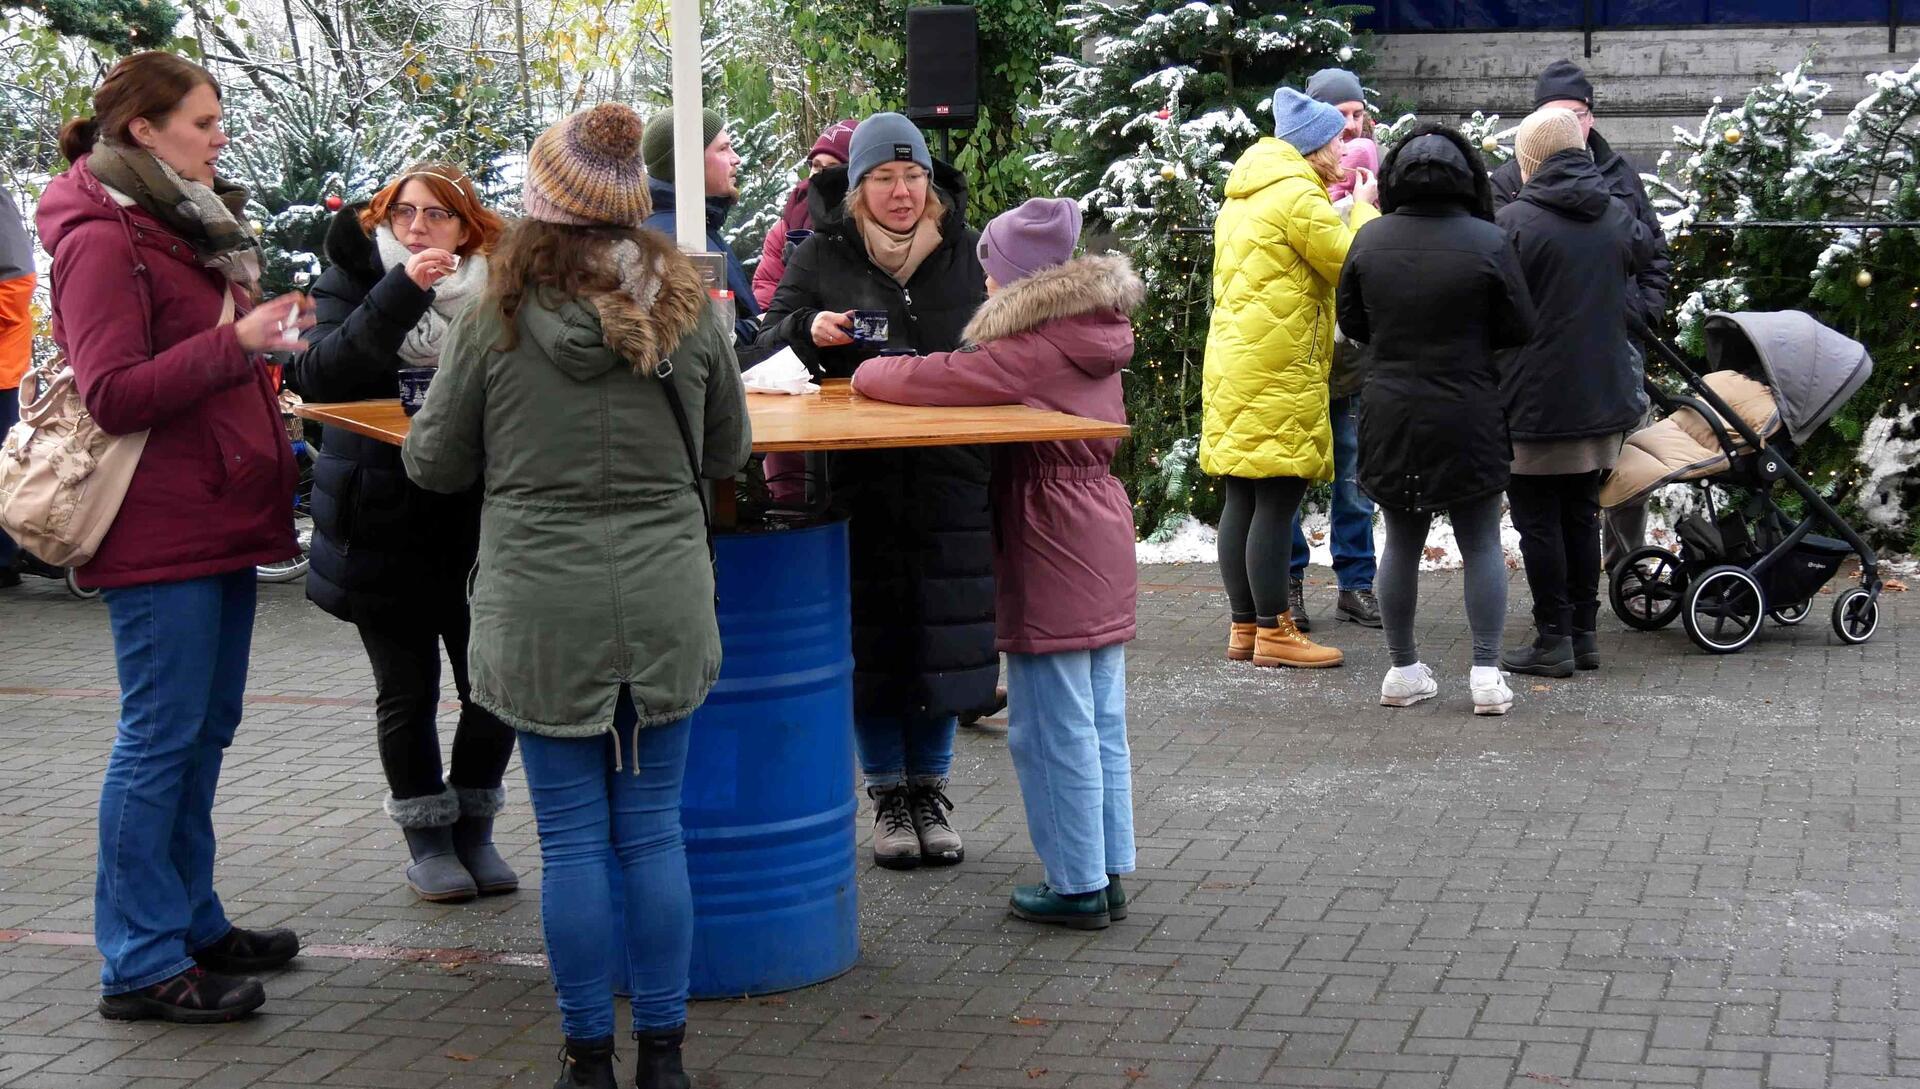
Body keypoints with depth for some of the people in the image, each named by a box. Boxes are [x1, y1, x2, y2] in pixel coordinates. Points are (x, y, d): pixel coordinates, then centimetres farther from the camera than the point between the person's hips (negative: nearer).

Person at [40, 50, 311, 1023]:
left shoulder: (186, 225, 17)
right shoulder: (103, 240, -13)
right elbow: (114, 394, -20)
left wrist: (264, 330, 13)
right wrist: (237, 342, -23)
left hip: (218, 521, 9)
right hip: (159, 532, -9)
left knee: (205, 731, 14)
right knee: (161, 739, -5)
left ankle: (192, 923, 25)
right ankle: (141, 962, 1)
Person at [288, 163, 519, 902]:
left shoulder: (495, 285, 2)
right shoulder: (356, 277, -2)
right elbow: (319, 376, -19)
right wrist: (401, 291, -26)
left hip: (480, 522, 2)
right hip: (384, 527, -2)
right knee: (407, 690, 8)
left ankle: (474, 827, 23)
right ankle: (426, 836, 23)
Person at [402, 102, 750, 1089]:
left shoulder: (495, 321, -7)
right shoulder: (690, 313, -1)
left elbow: (433, 463, 2)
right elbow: (728, 453, 11)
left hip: (542, 612, -2)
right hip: (663, 602, 2)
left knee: (572, 839, 6)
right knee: (653, 832, 10)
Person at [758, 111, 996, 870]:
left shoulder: (964, 252, 12)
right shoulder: (821, 257, 6)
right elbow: (768, 344, 6)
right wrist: (811, 332, -14)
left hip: (948, 479, 1)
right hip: (855, 483, -1)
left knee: (943, 634, 3)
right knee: (870, 637, 1)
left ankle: (930, 790, 17)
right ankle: (889, 797, 13)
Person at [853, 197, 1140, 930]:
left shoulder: (1034, 349, -17)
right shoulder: (1094, 336, 10)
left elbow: (926, 381, -22)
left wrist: (869, 372, -1)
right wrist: (899, 376, 4)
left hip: (1049, 548, -9)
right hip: (1103, 539, 9)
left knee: (1053, 728, 0)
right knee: (1102, 721, 14)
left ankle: (1076, 885, 7)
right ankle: (1110, 871, 22)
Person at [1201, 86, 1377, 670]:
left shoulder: (1244, 195, 18)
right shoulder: (1298, 195, -12)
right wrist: (1364, 208, 4)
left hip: (1233, 364, 10)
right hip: (1279, 373, -10)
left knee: (1243, 500, 10)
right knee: (1276, 502, -6)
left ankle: (1245, 626, 14)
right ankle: (1274, 633, -4)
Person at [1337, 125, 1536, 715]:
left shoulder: (1370, 240, -4)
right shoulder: (1487, 241, -13)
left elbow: (1351, 322, 6)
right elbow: (1520, 328, -6)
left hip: (1390, 412, 3)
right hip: (1467, 417, -3)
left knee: (1402, 539, 13)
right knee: (1481, 542, 8)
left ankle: (1403, 670, 17)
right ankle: (1487, 673, 4)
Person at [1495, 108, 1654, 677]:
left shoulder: (1514, 221, -15)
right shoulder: (1619, 216, 5)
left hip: (1534, 401, -6)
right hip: (1603, 396, 6)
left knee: (1538, 523, 2)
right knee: (1582, 517, 16)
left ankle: (1554, 639, 3)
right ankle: (1584, 632, 20)